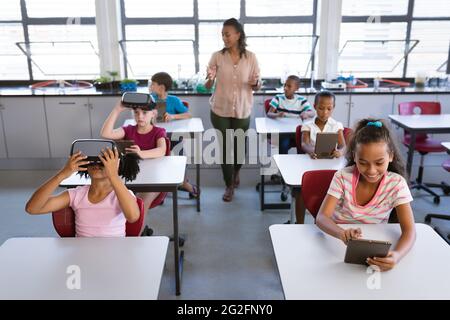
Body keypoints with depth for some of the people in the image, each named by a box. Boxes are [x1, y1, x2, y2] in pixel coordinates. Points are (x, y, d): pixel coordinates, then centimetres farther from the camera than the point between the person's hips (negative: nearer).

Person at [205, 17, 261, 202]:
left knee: (239, 147, 12)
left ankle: (236, 173, 44)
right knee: (225, 148, 3)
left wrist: (255, 83, -21)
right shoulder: (217, 56, -3)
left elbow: (258, 86, 2)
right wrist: (210, 78, -23)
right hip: (220, 110, 0)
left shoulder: (250, 57, -3)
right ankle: (229, 185, 20)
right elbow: (208, 86, -1)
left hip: (242, 111, 0)